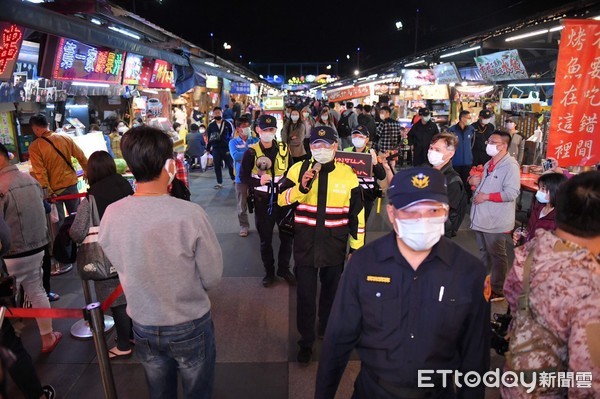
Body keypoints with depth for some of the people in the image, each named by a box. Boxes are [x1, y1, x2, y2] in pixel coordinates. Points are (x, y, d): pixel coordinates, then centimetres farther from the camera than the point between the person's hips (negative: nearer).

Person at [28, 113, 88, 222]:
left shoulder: (34, 147, -12)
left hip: (53, 189, -3)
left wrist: (48, 192, -12)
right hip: (71, 184, 3)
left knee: (58, 221, 9)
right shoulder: (65, 138, -3)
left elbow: (39, 172, -15)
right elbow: (81, 157, 3)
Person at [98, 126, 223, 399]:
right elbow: (213, 278, -16)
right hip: (190, 326, -3)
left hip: (143, 327, 4)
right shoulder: (190, 214, -27)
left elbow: (121, 267, 0)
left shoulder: (110, 215, -15)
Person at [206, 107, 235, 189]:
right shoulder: (211, 125, 5)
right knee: (217, 166, 6)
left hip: (226, 148, -2)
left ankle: (234, 179, 25)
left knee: (230, 164, 5)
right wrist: (208, 148, 5)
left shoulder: (227, 124, 0)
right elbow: (208, 137, 8)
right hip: (215, 149, 2)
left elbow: (232, 135, 5)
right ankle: (219, 183, 16)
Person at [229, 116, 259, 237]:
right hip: (241, 177, 0)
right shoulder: (233, 142, 1)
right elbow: (235, 156, -16)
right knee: (242, 205, 9)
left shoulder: (255, 140, 4)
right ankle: (244, 226, 24)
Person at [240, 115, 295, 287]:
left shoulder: (284, 149, 1)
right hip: (262, 202, -2)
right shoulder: (251, 152, -8)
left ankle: (284, 269, 30)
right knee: (265, 239, 10)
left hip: (282, 199, 2)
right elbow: (243, 176, -7)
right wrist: (258, 181, -23)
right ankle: (269, 271, 29)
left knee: (287, 235, 9)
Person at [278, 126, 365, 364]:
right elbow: (282, 200, -6)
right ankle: (306, 342, 28)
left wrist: (357, 247, 3)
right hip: (305, 247, -1)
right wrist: (301, 187, -24)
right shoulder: (298, 169, -4)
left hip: (335, 249, 1)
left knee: (331, 293, 20)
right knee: (305, 296, 8)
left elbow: (357, 213, 1)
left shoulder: (347, 174, -4)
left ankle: (327, 331, 47)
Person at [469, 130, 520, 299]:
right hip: (481, 217, 9)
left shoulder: (510, 165, -15)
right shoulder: (489, 164, 12)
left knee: (497, 255, 5)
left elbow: (511, 193, -24)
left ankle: (497, 290, 18)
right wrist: (474, 180, 4)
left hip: (495, 220, -9)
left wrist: (486, 196, -20)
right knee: (484, 252, 20)